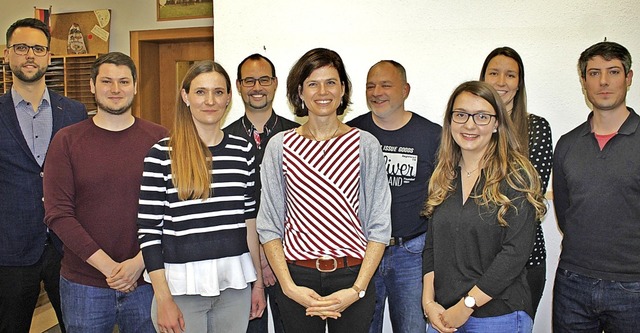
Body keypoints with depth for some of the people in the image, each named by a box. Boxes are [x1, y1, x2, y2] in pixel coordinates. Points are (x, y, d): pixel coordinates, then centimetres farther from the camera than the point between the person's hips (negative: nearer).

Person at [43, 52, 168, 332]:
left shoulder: (159, 139, -1)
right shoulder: (67, 140, -1)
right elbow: (57, 214, -6)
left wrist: (139, 262, -14)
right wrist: (107, 266, -13)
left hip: (146, 280, 0)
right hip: (83, 285, 0)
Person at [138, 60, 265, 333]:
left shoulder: (243, 150, 4)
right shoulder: (161, 155, -7)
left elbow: (249, 219, 8)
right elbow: (148, 230, -7)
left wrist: (258, 280, 10)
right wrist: (163, 299, -9)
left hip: (235, 282, 3)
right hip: (181, 283, -3)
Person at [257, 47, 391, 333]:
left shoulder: (366, 145, -2)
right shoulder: (280, 146, 0)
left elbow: (379, 225, -2)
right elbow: (269, 225, 0)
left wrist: (357, 289, -10)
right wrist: (289, 286, -8)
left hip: (353, 275, 0)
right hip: (296, 275, 1)